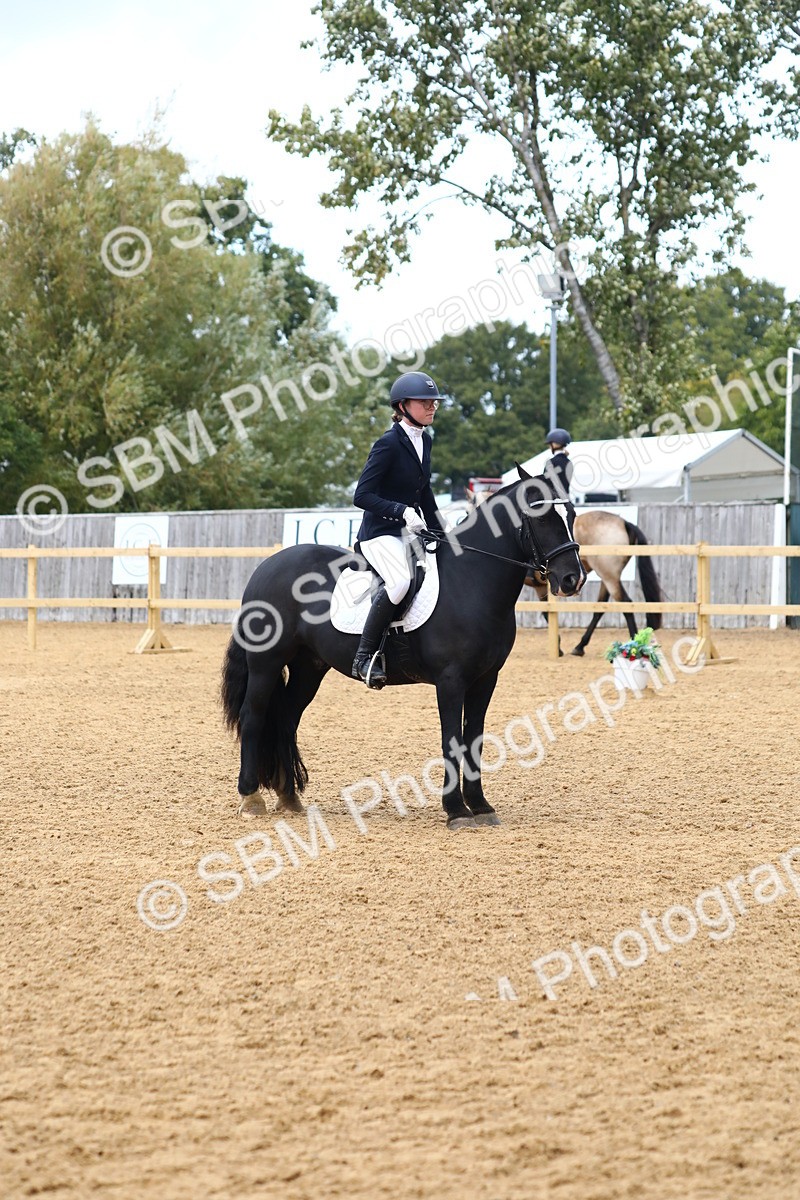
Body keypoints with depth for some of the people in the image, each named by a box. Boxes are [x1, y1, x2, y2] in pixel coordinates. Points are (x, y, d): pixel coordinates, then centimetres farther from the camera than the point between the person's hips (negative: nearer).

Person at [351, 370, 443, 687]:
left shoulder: (424, 441, 11)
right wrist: (402, 511, -28)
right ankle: (364, 657, -26)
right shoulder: (389, 444, -14)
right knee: (400, 580, -34)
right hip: (381, 532, -9)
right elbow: (362, 496, -19)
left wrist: (441, 533, 18)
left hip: (411, 532, 9)